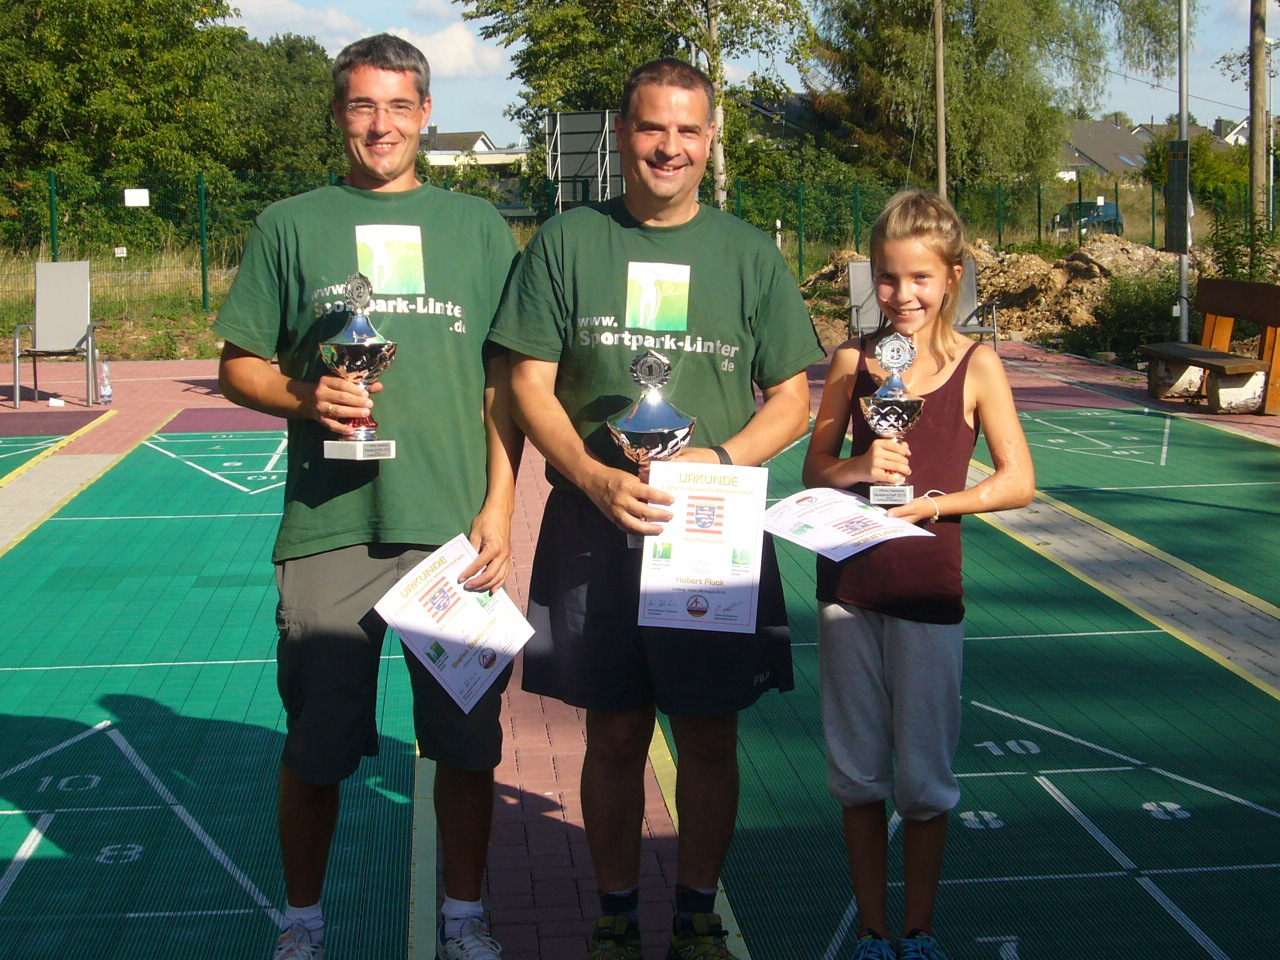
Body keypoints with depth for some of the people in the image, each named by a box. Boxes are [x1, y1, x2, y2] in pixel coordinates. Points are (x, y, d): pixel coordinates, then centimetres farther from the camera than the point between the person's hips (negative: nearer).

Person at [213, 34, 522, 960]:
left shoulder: (477, 225, 10)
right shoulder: (290, 225, 8)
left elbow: (506, 384, 8)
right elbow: (238, 368, 9)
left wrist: (499, 506, 0)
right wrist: (304, 397, -12)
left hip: (456, 527, 1)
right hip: (328, 527, 0)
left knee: (468, 741, 7)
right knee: (315, 745, 7)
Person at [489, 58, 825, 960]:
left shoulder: (749, 254, 5)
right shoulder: (567, 242, 3)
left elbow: (792, 401, 5)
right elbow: (531, 387, 0)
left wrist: (719, 459, -13)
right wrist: (597, 478, -15)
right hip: (594, 533, 0)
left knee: (710, 739, 8)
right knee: (615, 735, 9)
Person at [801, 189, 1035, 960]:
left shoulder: (977, 366, -3)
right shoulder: (854, 361, 3)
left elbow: (1019, 482, -4)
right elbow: (815, 469, 7)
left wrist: (934, 501, -16)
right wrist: (858, 469, -13)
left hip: (928, 586, -2)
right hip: (848, 578, 3)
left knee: (923, 776, 6)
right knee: (857, 774, 11)